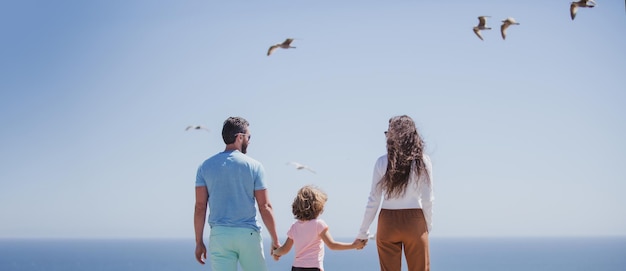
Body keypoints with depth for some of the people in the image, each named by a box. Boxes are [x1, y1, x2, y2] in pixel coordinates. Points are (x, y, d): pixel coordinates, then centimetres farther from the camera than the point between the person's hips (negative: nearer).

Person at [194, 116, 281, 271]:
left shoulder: (205, 167, 5)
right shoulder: (254, 166, -1)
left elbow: (200, 207, 1)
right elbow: (265, 207, -3)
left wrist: (199, 242, 6)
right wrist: (275, 241, 4)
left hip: (219, 235, 2)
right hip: (248, 235, -2)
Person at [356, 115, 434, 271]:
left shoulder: (383, 162, -3)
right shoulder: (423, 161, -2)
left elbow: (373, 201, -1)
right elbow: (427, 200, -2)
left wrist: (363, 232, 7)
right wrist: (428, 225, 13)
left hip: (388, 223, 0)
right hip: (415, 221, 0)